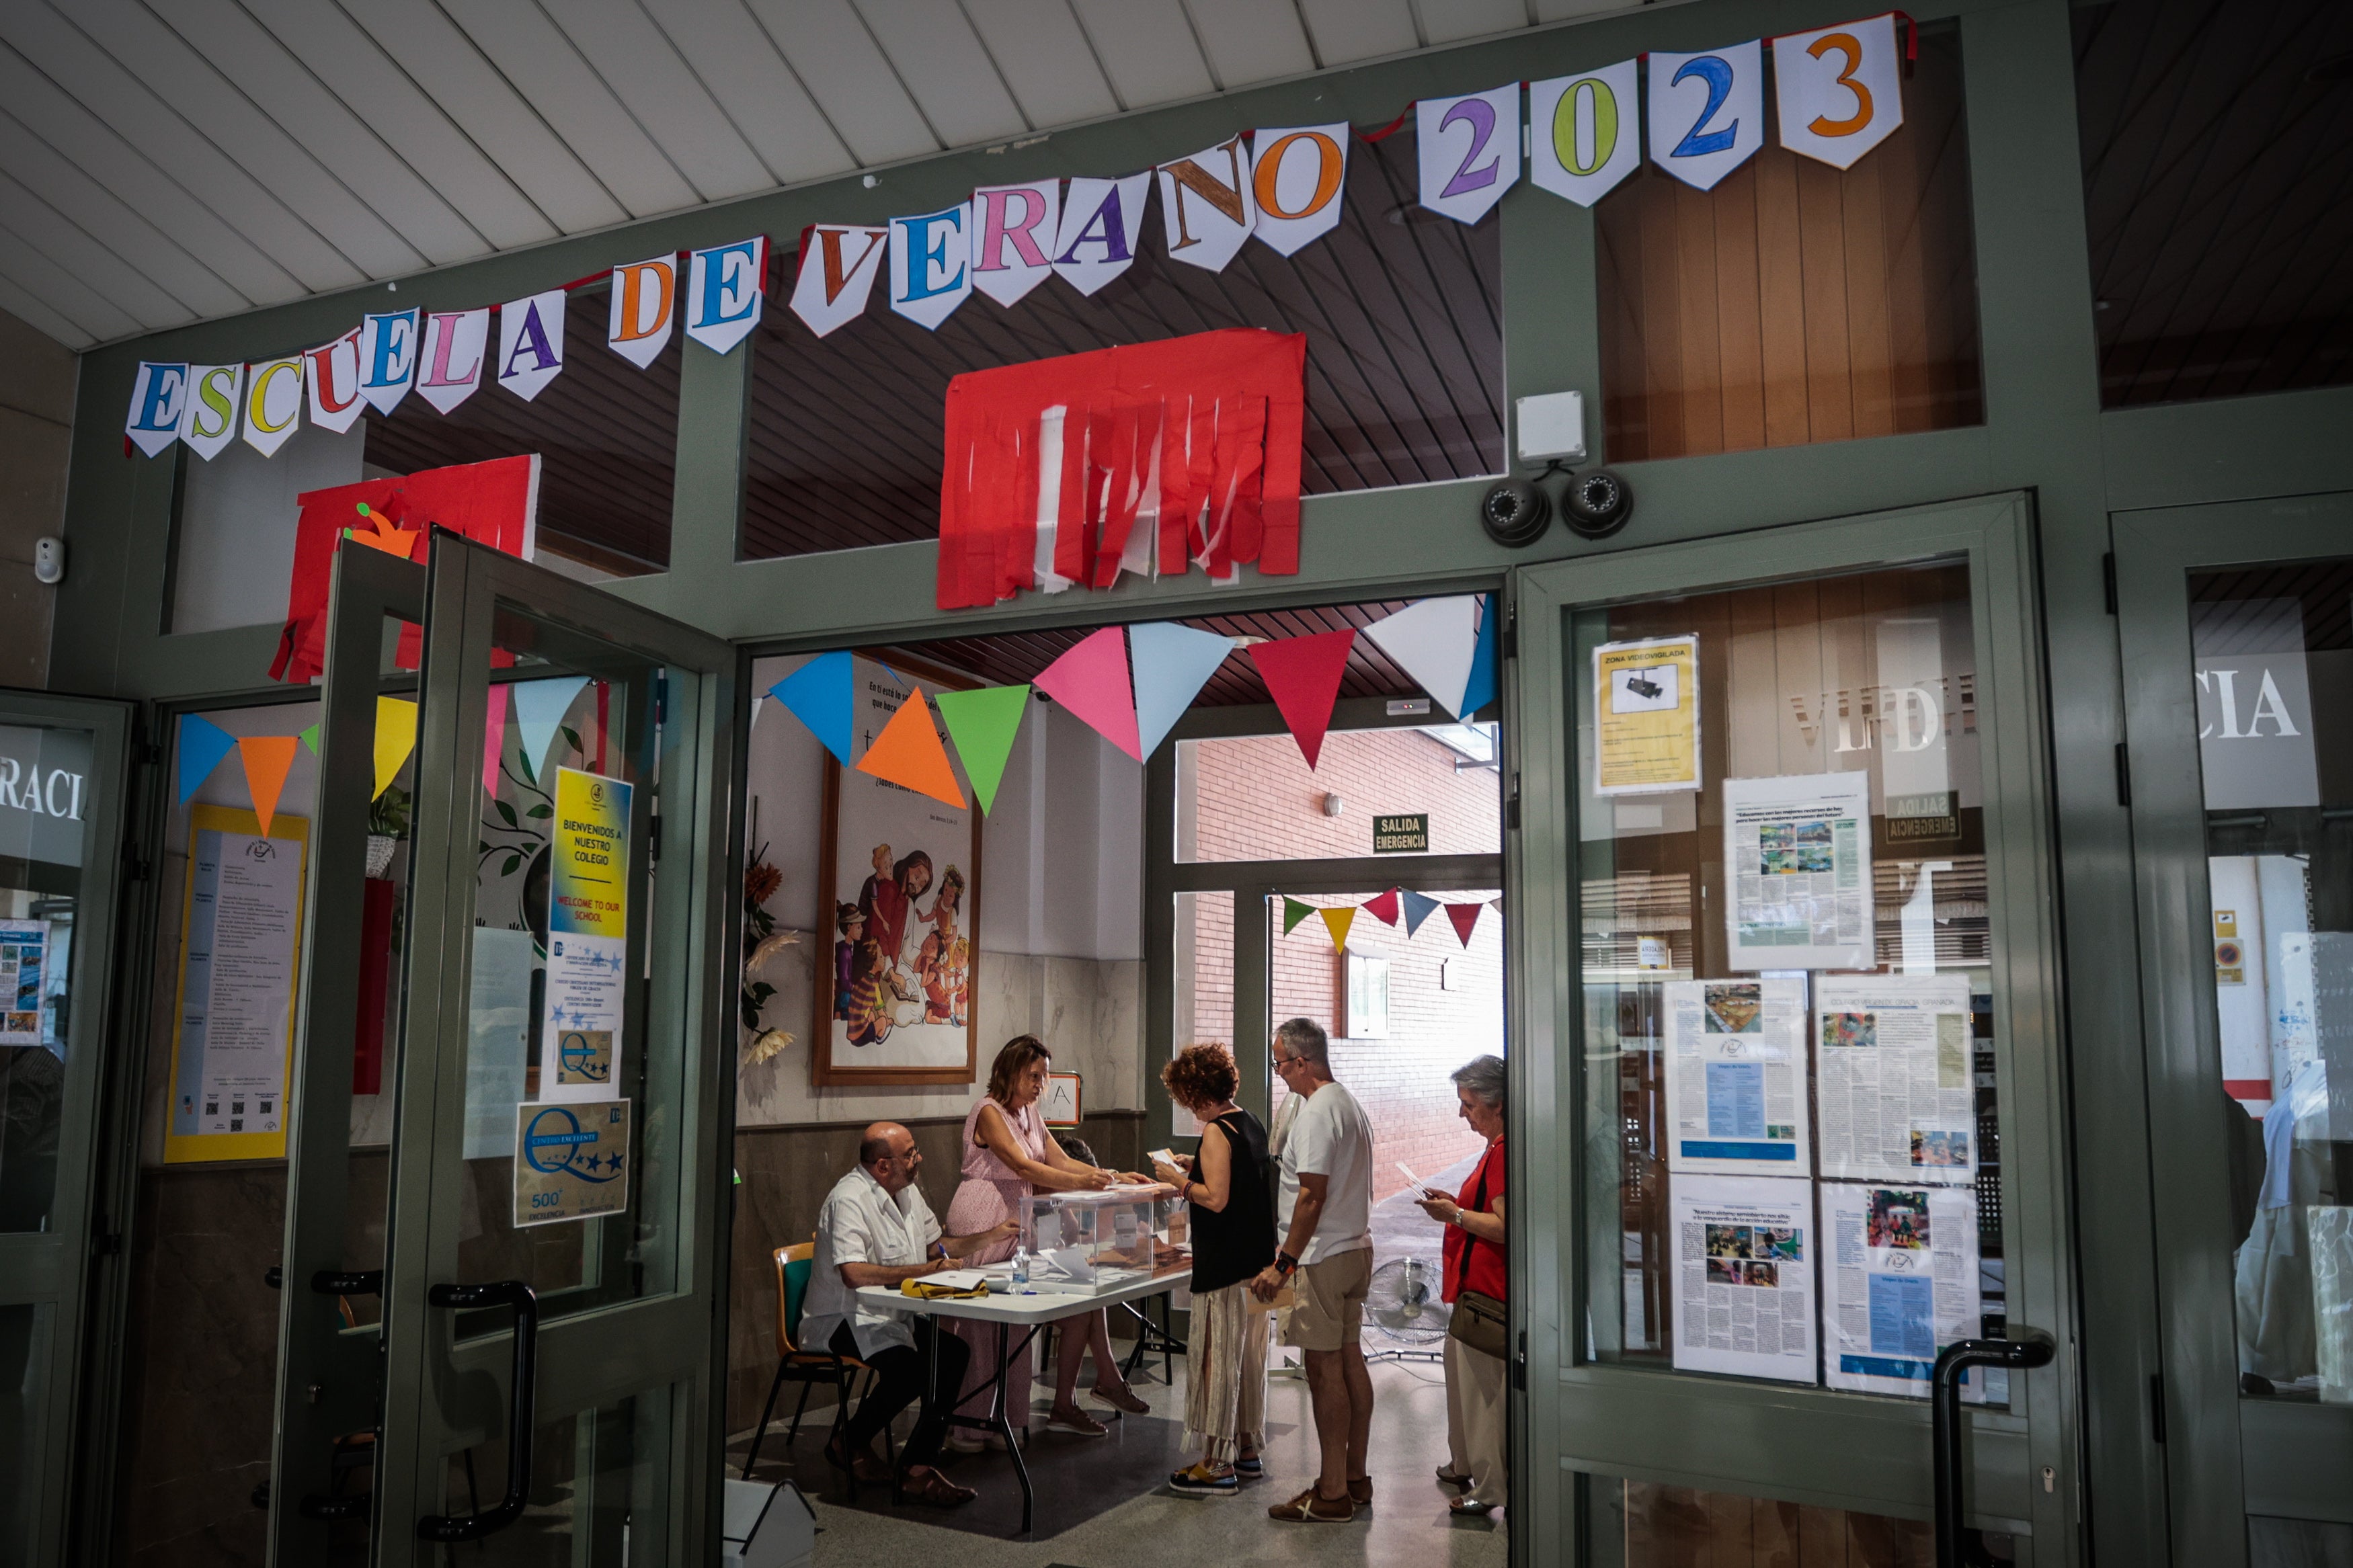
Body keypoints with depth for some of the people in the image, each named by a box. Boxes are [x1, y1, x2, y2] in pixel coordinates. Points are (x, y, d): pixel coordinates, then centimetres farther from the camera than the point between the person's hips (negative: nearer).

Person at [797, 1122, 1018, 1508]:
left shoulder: (908, 1192, 10)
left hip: (893, 1315, 9)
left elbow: (935, 1244, 24)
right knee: (907, 1366, -30)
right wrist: (925, 1270, -27)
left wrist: (990, 1236, 12)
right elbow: (854, 1273, -32)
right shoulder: (850, 1199, -20)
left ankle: (917, 1465, -10)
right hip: (843, 1320, -9)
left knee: (953, 1353, -14)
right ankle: (849, 1444, -4)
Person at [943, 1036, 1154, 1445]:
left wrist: (1114, 1177, -5)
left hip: (1016, 1221, 9)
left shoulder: (1029, 1113, 14)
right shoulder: (989, 1112, -13)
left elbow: (1061, 1161, 7)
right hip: (983, 1226, -9)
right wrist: (1081, 1183, -34)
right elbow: (1024, 1167, -24)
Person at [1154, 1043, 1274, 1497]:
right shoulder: (1252, 1124, 10)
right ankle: (1247, 1450, 27)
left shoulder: (1216, 1132, -17)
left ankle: (1217, 1465, 4)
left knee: (1216, 1358, -1)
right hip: (1257, 1259, 9)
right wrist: (1197, 1169, 16)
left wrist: (1178, 1180, -9)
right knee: (1249, 1355, 16)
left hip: (1224, 1264, -9)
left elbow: (1216, 1200, -22)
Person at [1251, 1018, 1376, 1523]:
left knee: (1325, 1370, -4)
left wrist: (1283, 1264, -20)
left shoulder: (1317, 1111, -18)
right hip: (1357, 1248, 10)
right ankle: (1355, 1479, 23)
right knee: (1350, 1361, 14)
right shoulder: (1350, 1104, 14)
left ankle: (1332, 1495, 1)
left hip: (1324, 1258, -10)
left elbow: (1312, 1195, -22)